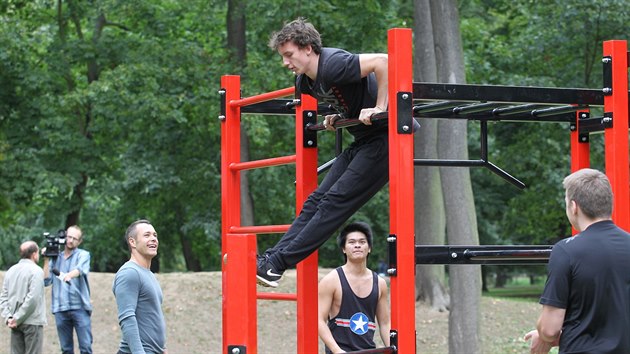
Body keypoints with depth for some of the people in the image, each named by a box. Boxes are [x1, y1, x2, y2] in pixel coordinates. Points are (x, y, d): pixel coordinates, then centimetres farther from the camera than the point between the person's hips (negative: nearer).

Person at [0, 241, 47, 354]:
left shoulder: (11, 270, 11)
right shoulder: (36, 270, -10)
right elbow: (32, 298, -19)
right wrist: (18, 318, -14)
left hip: (15, 323, 6)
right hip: (32, 322, -6)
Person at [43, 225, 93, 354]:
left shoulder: (83, 255, 6)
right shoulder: (55, 257, 16)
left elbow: (81, 269, -17)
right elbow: (46, 281, 8)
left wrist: (69, 275, -37)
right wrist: (46, 260, 3)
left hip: (80, 307, -3)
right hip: (60, 309, 3)